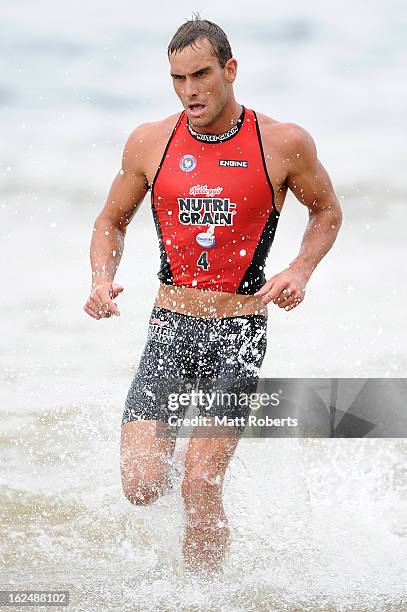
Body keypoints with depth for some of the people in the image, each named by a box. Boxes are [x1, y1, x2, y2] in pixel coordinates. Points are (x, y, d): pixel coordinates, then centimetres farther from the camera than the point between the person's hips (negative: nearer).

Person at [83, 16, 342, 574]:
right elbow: (112, 221, 16)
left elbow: (327, 211, 12)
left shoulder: (283, 144, -4)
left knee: (200, 487, -14)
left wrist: (300, 270, -5)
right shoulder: (149, 142, 2)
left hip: (239, 336, -2)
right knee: (142, 487, -8)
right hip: (170, 327, 2)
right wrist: (102, 279, -4)